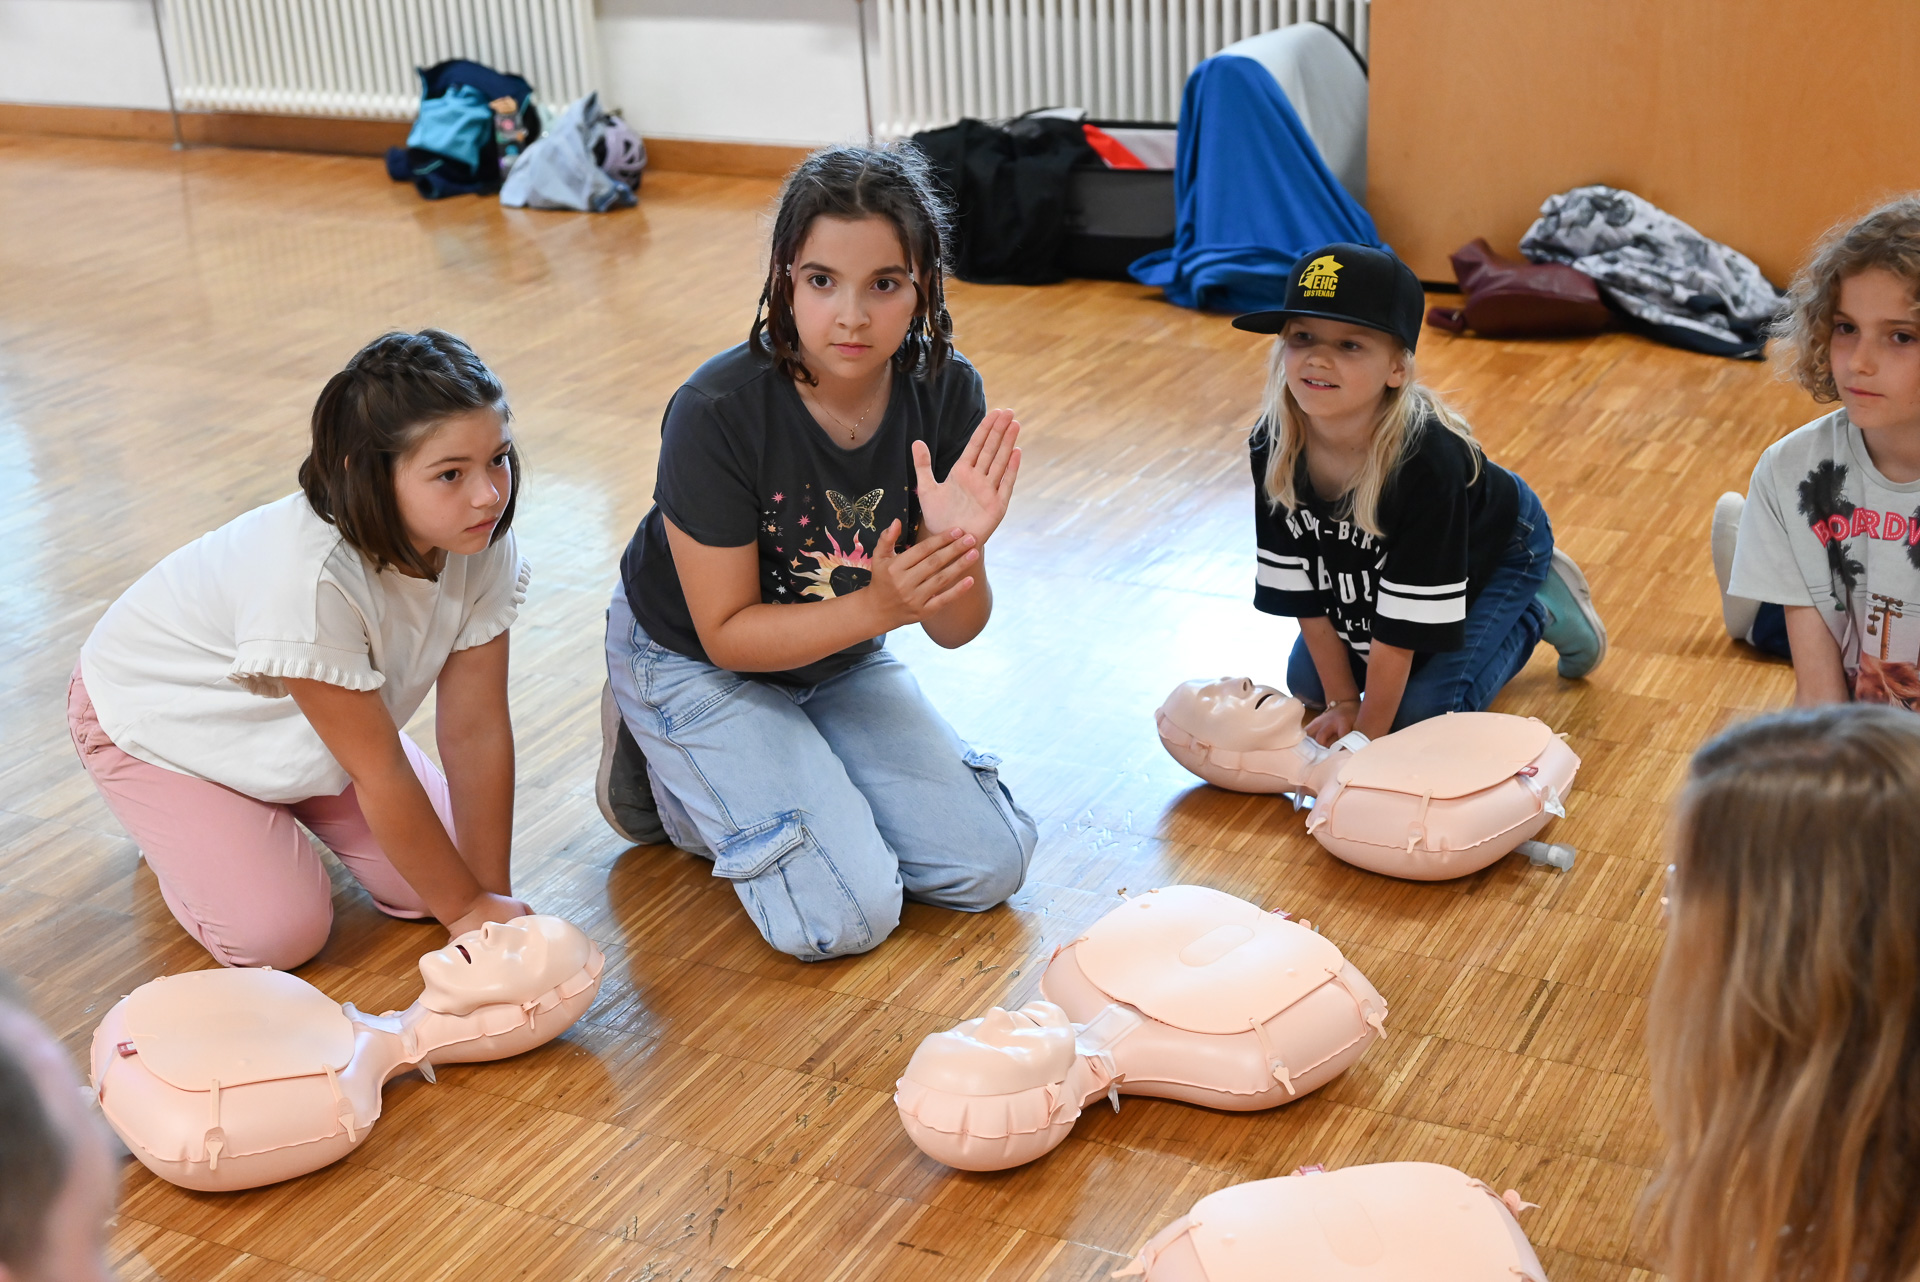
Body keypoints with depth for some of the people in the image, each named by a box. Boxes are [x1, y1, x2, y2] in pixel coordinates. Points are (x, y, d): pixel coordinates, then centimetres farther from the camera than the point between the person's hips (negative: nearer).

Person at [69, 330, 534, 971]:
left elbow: (476, 729, -18)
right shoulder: (311, 578, -43)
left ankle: (275, 806, 21)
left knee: (420, 882, -5)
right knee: (281, 933, -16)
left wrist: (492, 896, -17)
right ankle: (175, 826, 14)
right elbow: (381, 774, -32)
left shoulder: (483, 544, -24)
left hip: (293, 726, 6)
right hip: (156, 715, -6)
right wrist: (465, 909, -22)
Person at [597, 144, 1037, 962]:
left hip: (837, 657, 5)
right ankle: (664, 774, 7)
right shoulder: (717, 413, -31)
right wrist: (876, 606, -37)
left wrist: (962, 551, -35)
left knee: (990, 866, -2)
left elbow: (955, 629, -13)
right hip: (694, 659, -5)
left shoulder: (944, 393, -18)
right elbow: (727, 634, -23)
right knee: (842, 917, -17)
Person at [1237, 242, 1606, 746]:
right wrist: (1342, 702, -11)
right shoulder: (1274, 446, -27)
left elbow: (1400, 626, -34)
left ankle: (1540, 609, 8)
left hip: (1495, 548, -5)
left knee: (1421, 708, -14)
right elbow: (1302, 589, -15)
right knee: (1307, 682, 3)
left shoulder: (1426, 462, -42)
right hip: (1367, 560, 5)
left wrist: (1368, 735, -27)